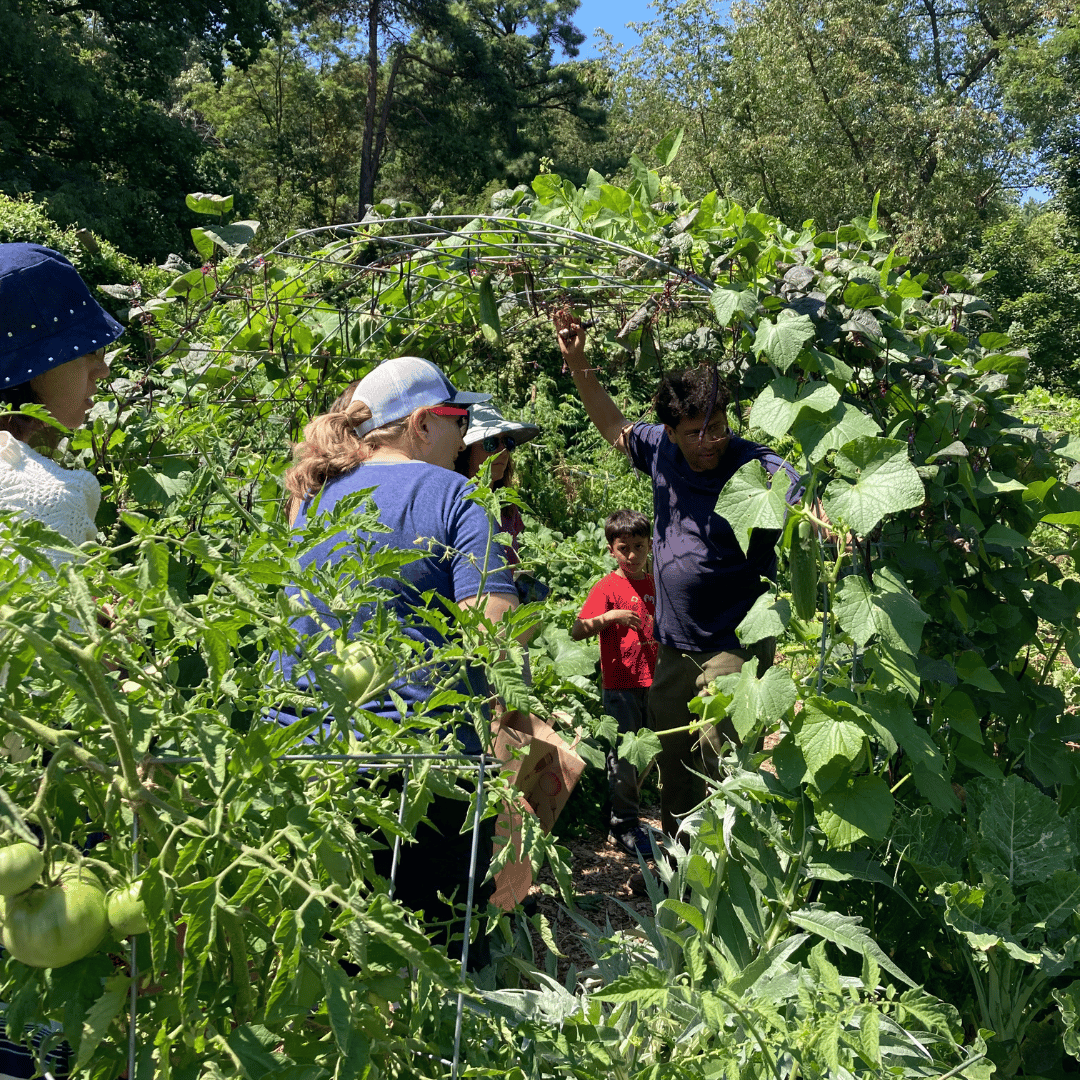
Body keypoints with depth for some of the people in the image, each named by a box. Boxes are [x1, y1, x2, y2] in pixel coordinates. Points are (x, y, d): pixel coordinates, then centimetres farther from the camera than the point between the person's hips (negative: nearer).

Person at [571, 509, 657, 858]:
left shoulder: (655, 584, 9)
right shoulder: (608, 587, -9)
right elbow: (576, 631, -18)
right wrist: (609, 617, -30)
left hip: (653, 683, 6)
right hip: (621, 686, -6)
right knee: (623, 754, 1)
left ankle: (627, 812, 31)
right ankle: (624, 825, 15)